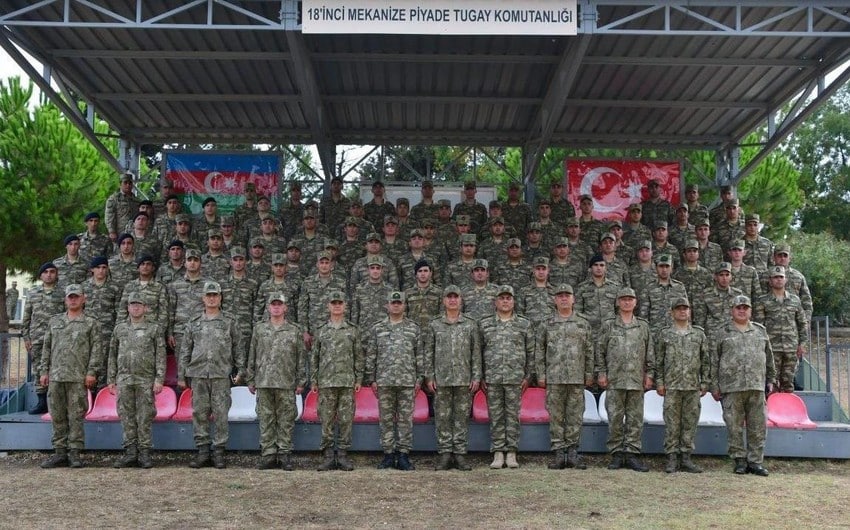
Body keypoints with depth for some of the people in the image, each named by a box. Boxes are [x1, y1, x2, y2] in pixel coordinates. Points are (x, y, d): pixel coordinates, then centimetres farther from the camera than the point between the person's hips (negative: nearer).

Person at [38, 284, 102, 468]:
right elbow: (47, 348, 16)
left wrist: (91, 372, -9)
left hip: (78, 377, -4)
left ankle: (74, 453, 4)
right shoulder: (54, 321, 16)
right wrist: (44, 371, 9)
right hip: (55, 376, 4)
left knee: (75, 416, -2)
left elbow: (96, 349, -1)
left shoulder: (91, 323, 4)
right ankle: (60, 452, 13)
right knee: (57, 415, 6)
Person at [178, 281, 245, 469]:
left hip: (221, 375, -2)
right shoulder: (194, 323, 12)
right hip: (198, 375, 2)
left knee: (221, 414, -2)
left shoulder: (229, 322, 7)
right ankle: (202, 452, 11)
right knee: (199, 413, 3)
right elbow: (185, 351, 12)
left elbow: (238, 348, 7)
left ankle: (219, 452, 5)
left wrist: (240, 370, -1)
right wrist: (181, 376, 8)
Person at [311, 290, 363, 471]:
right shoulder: (321, 331, 9)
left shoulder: (353, 330, 7)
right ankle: (328, 456, 7)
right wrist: (313, 381, 4)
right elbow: (314, 357, 10)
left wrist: (359, 379, 0)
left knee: (346, 419, 0)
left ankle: (342, 455, 7)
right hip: (326, 382, 1)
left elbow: (359, 356, 7)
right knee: (326, 419, 1)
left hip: (347, 382, 0)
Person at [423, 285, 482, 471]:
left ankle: (460, 454, 10)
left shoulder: (470, 325, 6)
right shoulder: (434, 325, 5)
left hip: (464, 379, 0)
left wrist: (476, 377, -2)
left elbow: (476, 353, 5)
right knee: (442, 417, 2)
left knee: (462, 416, 3)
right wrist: (430, 377, -2)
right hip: (441, 379, 0)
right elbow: (428, 353, 5)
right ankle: (444, 454, 9)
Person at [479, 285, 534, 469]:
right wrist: (480, 377, 3)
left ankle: (511, 453, 8)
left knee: (513, 415, 2)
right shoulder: (485, 324, 7)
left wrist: (527, 376, 2)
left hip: (515, 378, 0)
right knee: (495, 416, 3)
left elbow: (530, 351, 7)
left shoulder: (524, 324, 6)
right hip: (492, 378, 0)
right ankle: (498, 453, 8)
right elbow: (478, 351, 8)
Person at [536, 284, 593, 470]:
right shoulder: (546, 324, 6)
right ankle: (558, 453, 7)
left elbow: (589, 351, 9)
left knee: (575, 416, 2)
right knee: (556, 416, 2)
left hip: (577, 378, 1)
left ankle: (572, 452, 9)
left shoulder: (583, 324, 9)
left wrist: (589, 374, 3)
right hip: (554, 378, 0)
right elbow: (539, 351, 6)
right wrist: (541, 375, 0)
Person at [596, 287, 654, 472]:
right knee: (615, 418, 0)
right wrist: (601, 373, -1)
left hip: (637, 381, 2)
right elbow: (600, 351, 5)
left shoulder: (643, 326, 11)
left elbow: (650, 352, 11)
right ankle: (616, 454, 8)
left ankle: (631, 453, 8)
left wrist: (649, 374, 4)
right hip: (614, 380, -1)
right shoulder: (608, 325, 6)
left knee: (635, 418, 2)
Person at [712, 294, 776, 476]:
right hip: (731, 388, -2)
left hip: (757, 387, 2)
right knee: (734, 427, 1)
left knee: (757, 427, 3)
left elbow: (769, 358, 20)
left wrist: (770, 379, 14)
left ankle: (755, 462, 11)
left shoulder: (760, 331, 15)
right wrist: (714, 386, 0)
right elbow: (714, 361, 5)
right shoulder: (723, 333, 6)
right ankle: (740, 461, 11)